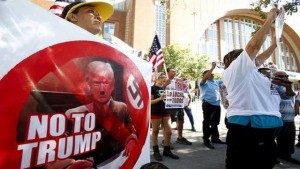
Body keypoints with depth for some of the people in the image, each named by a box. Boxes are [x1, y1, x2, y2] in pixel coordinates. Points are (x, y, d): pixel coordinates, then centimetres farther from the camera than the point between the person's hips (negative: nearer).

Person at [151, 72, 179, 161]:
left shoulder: (165, 88, 14)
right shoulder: (152, 88, -8)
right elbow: (150, 102, -12)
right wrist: (160, 98, -23)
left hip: (165, 111, 7)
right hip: (155, 112, -7)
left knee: (169, 132, 7)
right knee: (155, 131, 7)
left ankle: (167, 150, 24)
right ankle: (156, 151, 22)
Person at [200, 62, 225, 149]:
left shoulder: (216, 82, 18)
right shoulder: (204, 83, -2)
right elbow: (204, 78, -23)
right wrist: (212, 67, -23)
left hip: (217, 104, 7)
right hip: (208, 104, -7)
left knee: (215, 122, 16)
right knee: (207, 122, 1)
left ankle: (215, 138, 29)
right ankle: (206, 140, 9)